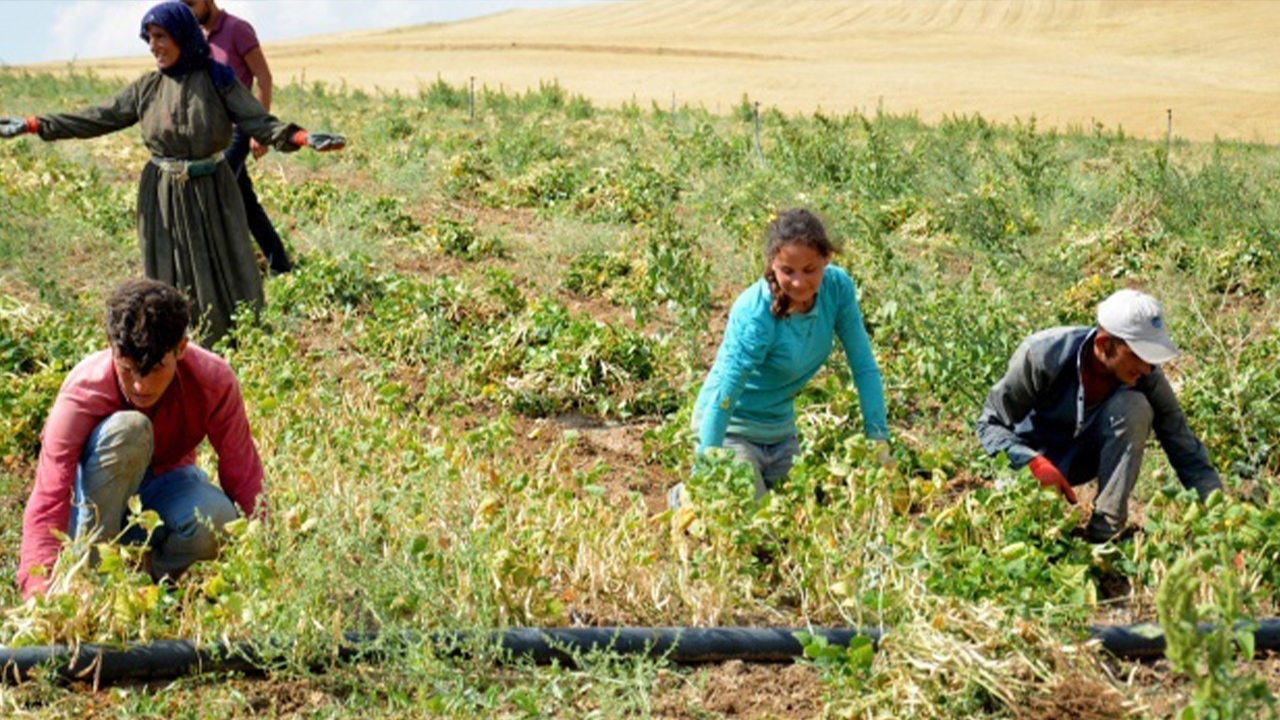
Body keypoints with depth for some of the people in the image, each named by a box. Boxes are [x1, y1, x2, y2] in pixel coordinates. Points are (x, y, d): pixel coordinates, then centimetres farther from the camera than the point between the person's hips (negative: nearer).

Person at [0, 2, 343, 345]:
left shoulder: (218, 80, -5)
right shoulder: (146, 88, 3)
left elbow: (260, 123, -12)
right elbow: (98, 119, 6)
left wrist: (303, 137, -30)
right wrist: (33, 125, 1)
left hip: (212, 195, -2)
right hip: (163, 198, 2)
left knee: (228, 278, 1)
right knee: (172, 283, 7)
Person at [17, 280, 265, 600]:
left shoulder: (214, 381, -25)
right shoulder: (81, 393, -30)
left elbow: (244, 477, -18)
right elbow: (47, 504, -36)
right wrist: (41, 595, -50)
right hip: (97, 497, -2)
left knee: (217, 521, -35)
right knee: (128, 428, -35)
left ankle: (151, 576, -2)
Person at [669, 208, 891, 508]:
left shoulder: (838, 287, -16)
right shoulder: (754, 314, -32)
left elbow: (864, 367, -8)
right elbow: (723, 399, -31)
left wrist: (879, 438, -13)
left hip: (781, 427, 7)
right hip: (733, 428, -7)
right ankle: (685, 498, 18)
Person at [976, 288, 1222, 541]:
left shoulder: (1145, 375, -21)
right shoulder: (1041, 356, -29)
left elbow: (1185, 450, -14)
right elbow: (991, 423, -21)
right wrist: (1035, 463, -38)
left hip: (1088, 454, 3)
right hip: (1035, 453, -2)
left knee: (1134, 406, -28)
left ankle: (1106, 529, -24)